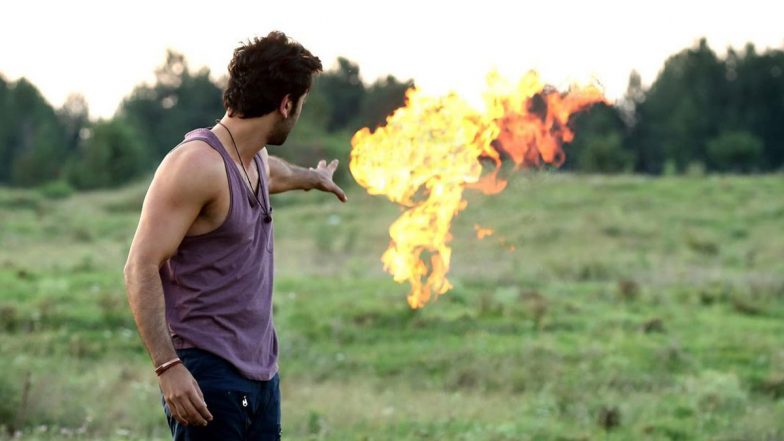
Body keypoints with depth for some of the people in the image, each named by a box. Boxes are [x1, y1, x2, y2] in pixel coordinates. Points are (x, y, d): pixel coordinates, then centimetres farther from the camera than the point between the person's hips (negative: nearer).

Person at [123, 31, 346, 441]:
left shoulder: (256, 160, 13)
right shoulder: (197, 164, -16)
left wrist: (314, 178, 63)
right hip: (208, 374, -9)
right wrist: (168, 366, -27)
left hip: (261, 372, 9)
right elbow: (141, 268, -20)